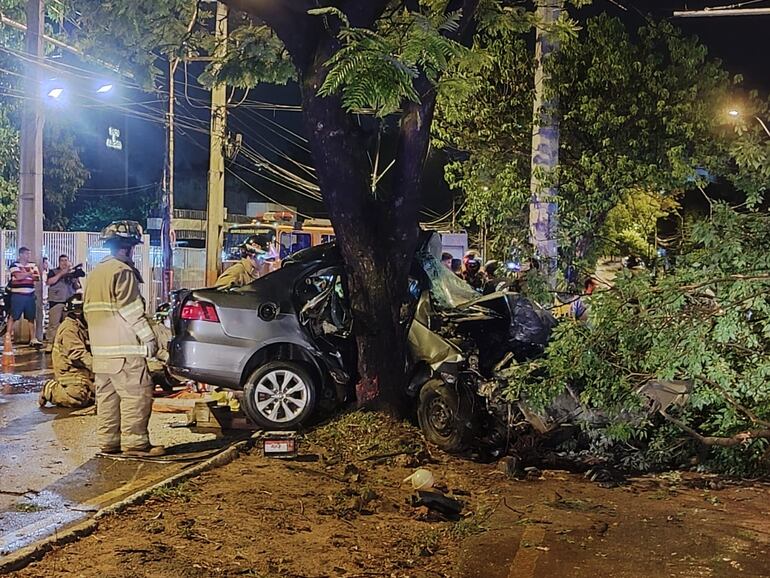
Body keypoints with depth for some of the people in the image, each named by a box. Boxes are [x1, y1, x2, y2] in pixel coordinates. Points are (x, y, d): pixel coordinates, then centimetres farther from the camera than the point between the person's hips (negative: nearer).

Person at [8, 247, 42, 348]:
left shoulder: (33, 266, 11)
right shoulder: (14, 265, -3)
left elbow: (37, 279, 1)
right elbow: (19, 276, -19)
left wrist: (24, 274, -8)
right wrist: (30, 273, -5)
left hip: (30, 295, 5)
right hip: (17, 295, -4)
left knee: (31, 318, 7)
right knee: (13, 317, -1)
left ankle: (33, 339, 12)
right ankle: (8, 335, 5)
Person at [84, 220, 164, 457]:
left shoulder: (94, 274, 17)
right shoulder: (122, 271, -11)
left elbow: (88, 310, 21)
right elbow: (132, 311, -16)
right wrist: (149, 338, -11)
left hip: (100, 349, 10)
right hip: (125, 349, -10)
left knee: (107, 395, 12)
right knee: (137, 394, -5)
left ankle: (108, 442, 16)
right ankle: (135, 442, -5)